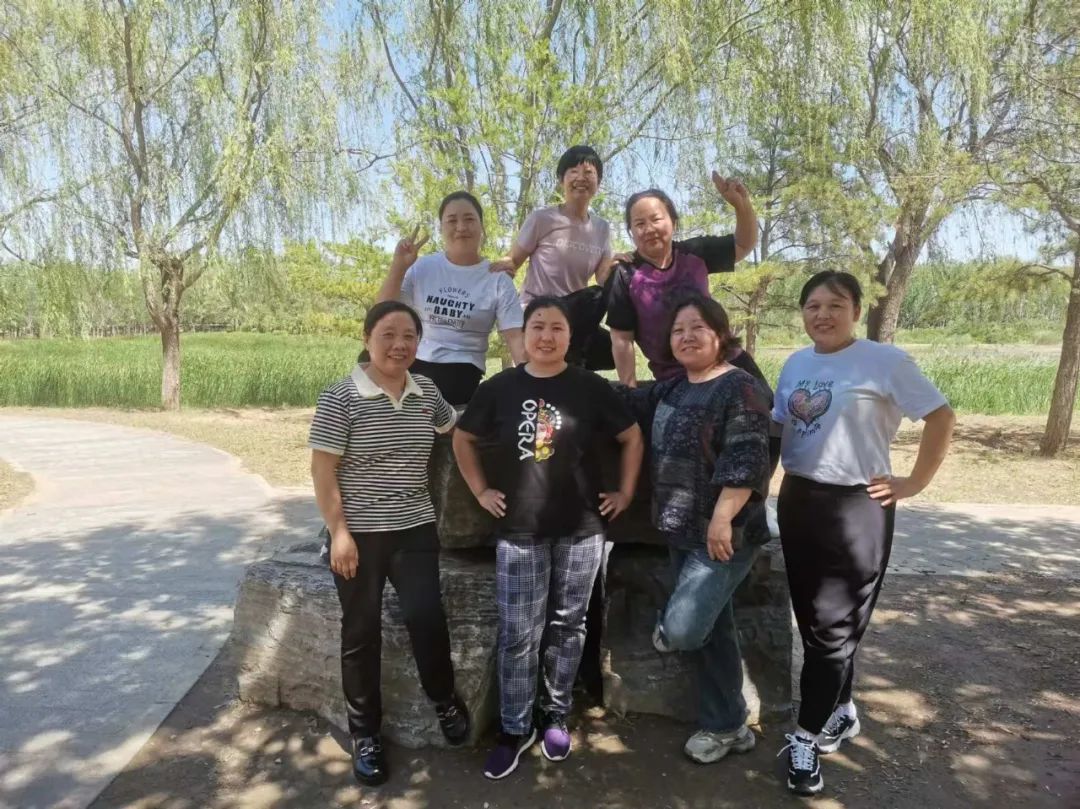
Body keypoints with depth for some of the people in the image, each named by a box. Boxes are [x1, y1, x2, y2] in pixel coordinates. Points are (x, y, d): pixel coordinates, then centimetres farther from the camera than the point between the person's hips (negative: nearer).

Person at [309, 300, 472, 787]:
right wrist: (339, 531, -15)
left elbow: (456, 430, 20)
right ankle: (365, 734, 28)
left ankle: (445, 700, 21)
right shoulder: (339, 398, -11)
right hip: (359, 533, -2)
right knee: (361, 632, 9)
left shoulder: (427, 393, 3)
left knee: (426, 616, -9)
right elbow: (322, 469, -11)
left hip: (415, 529, 3)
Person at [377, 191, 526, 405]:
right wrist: (398, 267, -7)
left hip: (463, 376, -2)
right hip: (416, 368, 3)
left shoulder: (498, 280, 0)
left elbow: (515, 337, -7)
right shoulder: (422, 268, 6)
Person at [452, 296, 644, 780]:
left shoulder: (590, 388, -2)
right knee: (518, 634, 5)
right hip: (518, 531, 0)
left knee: (567, 627, 13)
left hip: (581, 529, 0)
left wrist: (626, 492, 4)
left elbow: (632, 437, 8)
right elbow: (462, 439, 12)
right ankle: (514, 729, 22)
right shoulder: (500, 388, 0)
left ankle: (556, 717, 32)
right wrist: (481, 490, 5)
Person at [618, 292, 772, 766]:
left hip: (724, 536, -8)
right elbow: (625, 402, 27)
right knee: (712, 629, 16)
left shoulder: (740, 389, -13)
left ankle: (666, 626, 19)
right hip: (682, 533, 8)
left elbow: (746, 462, -21)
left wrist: (722, 519, -26)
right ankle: (727, 726, 29)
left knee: (683, 629, -16)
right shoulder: (671, 390, 12)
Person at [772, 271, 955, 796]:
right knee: (810, 620, 16)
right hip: (796, 501, 6)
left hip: (856, 507, -6)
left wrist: (915, 483, -9)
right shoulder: (795, 365, 8)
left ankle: (808, 736, 16)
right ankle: (840, 712, 36)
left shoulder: (885, 361, -10)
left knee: (834, 627, 3)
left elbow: (942, 416, -9)